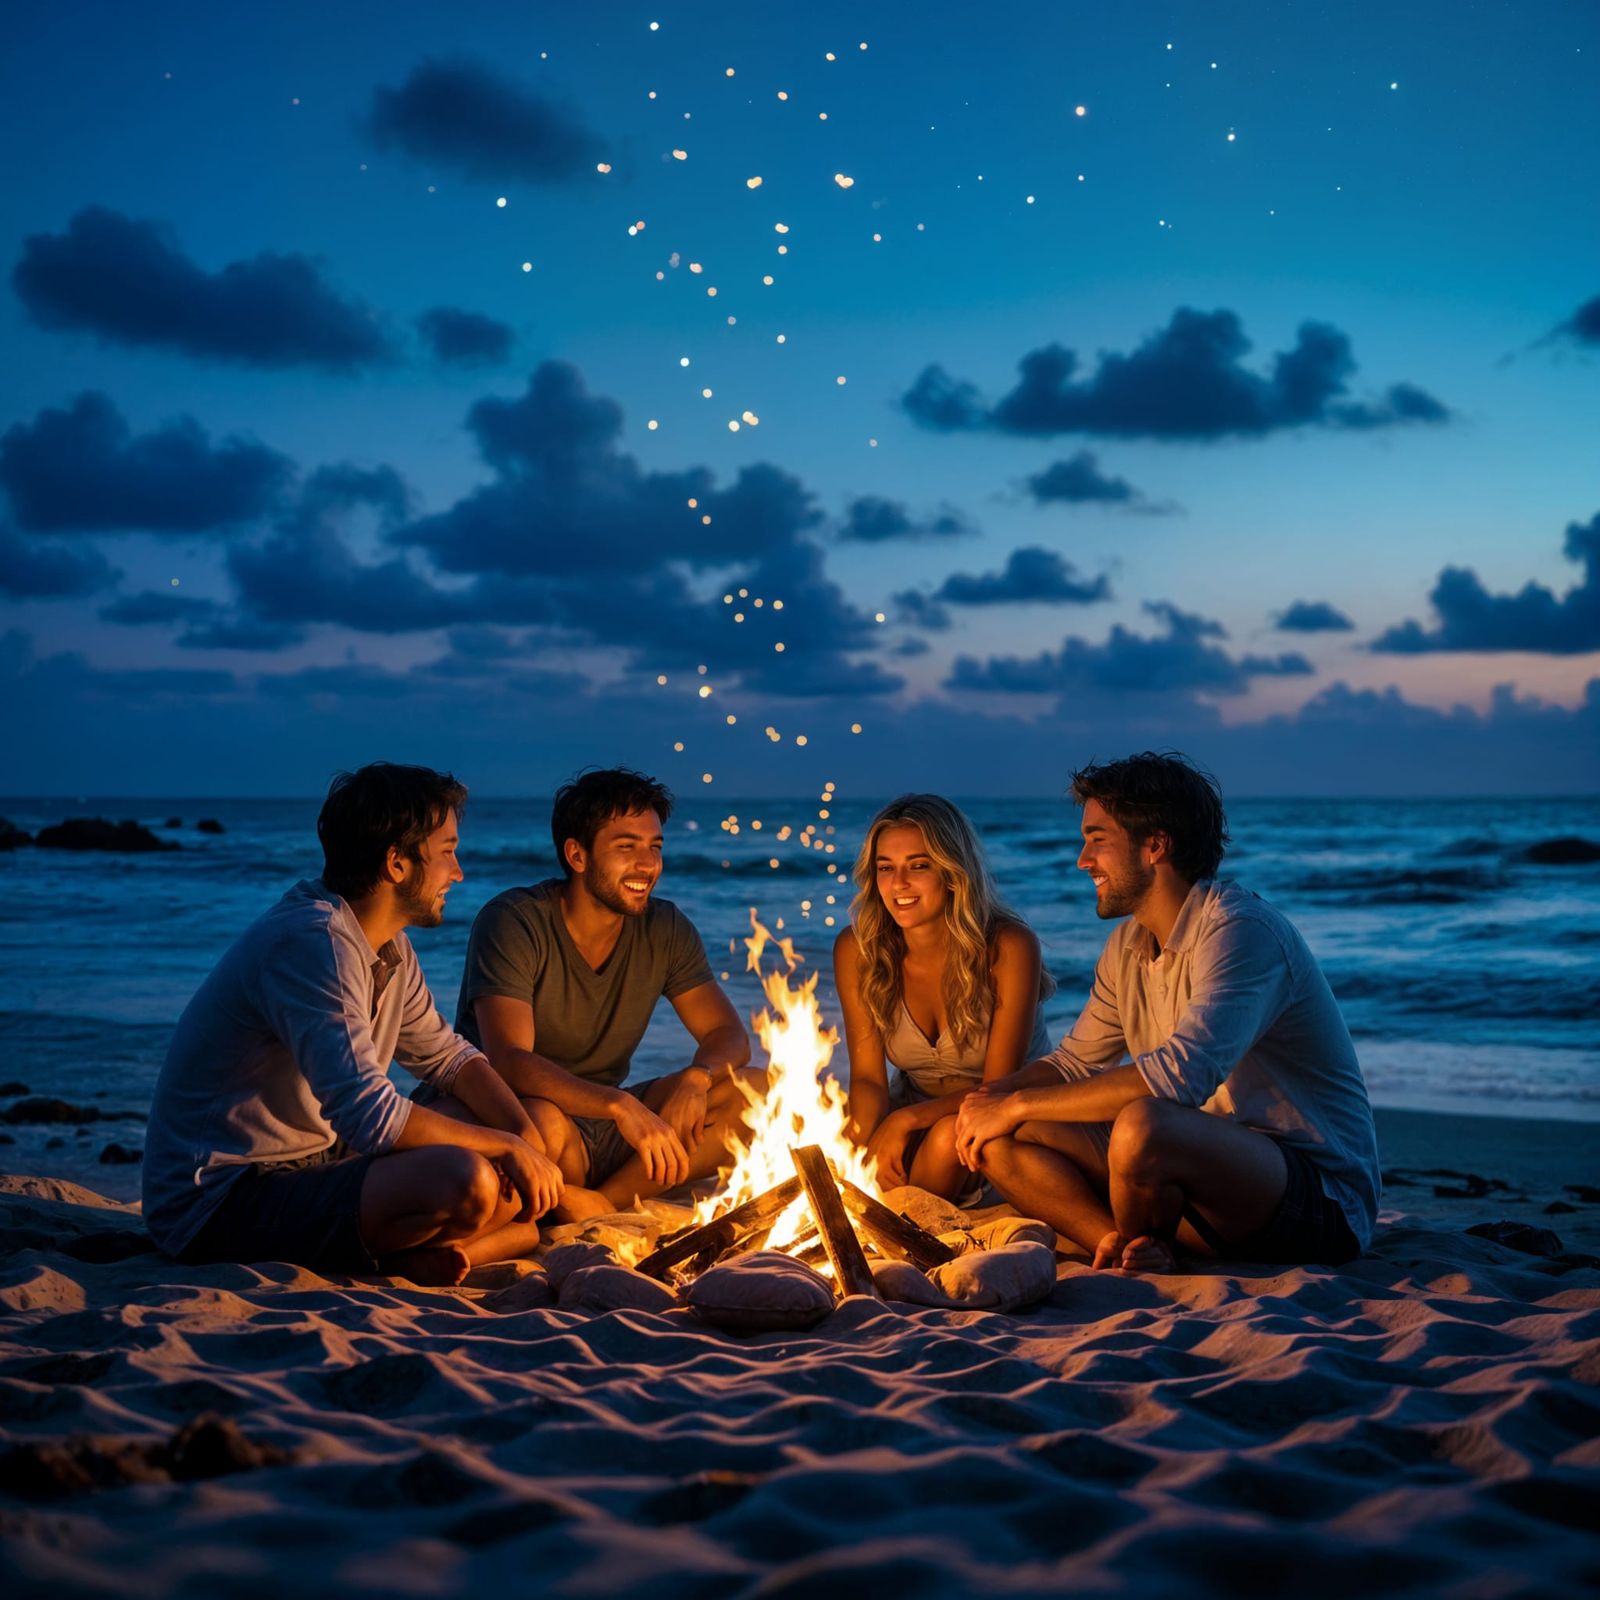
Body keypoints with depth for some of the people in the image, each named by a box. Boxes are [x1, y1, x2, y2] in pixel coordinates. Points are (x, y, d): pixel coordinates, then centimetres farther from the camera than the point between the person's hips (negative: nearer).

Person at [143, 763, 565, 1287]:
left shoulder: (389, 947, 9)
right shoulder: (314, 941, -22)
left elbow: (447, 1056, 19)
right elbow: (371, 1116, -30)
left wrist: (528, 1137, 0)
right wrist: (508, 1146, -18)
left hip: (314, 1168, 10)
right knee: (464, 1181, -31)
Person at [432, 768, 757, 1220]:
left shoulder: (665, 930, 0)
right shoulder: (514, 923, -17)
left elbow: (727, 1034, 0)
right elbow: (509, 1062, -27)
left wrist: (695, 1078, -25)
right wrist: (620, 1106, -41)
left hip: (603, 1122, 6)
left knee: (755, 1092, -12)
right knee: (543, 1122, -41)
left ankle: (605, 1201, -19)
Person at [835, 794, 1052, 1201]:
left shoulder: (1008, 947, -20)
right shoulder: (856, 949, -10)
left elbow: (1000, 1086, -19)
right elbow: (868, 1077, -9)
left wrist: (907, 1119, -33)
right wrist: (871, 1146, -30)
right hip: (916, 1116, 3)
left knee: (949, 1134, -35)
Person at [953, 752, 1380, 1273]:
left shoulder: (1242, 930, -19)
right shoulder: (1128, 946, 11)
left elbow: (1181, 1074, -32)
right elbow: (1074, 1062, 20)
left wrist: (1018, 1105, -25)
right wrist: (993, 1094, -3)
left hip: (1319, 1200, -8)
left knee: (1142, 1125, -37)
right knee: (998, 1141, -5)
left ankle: (1131, 1249, -6)